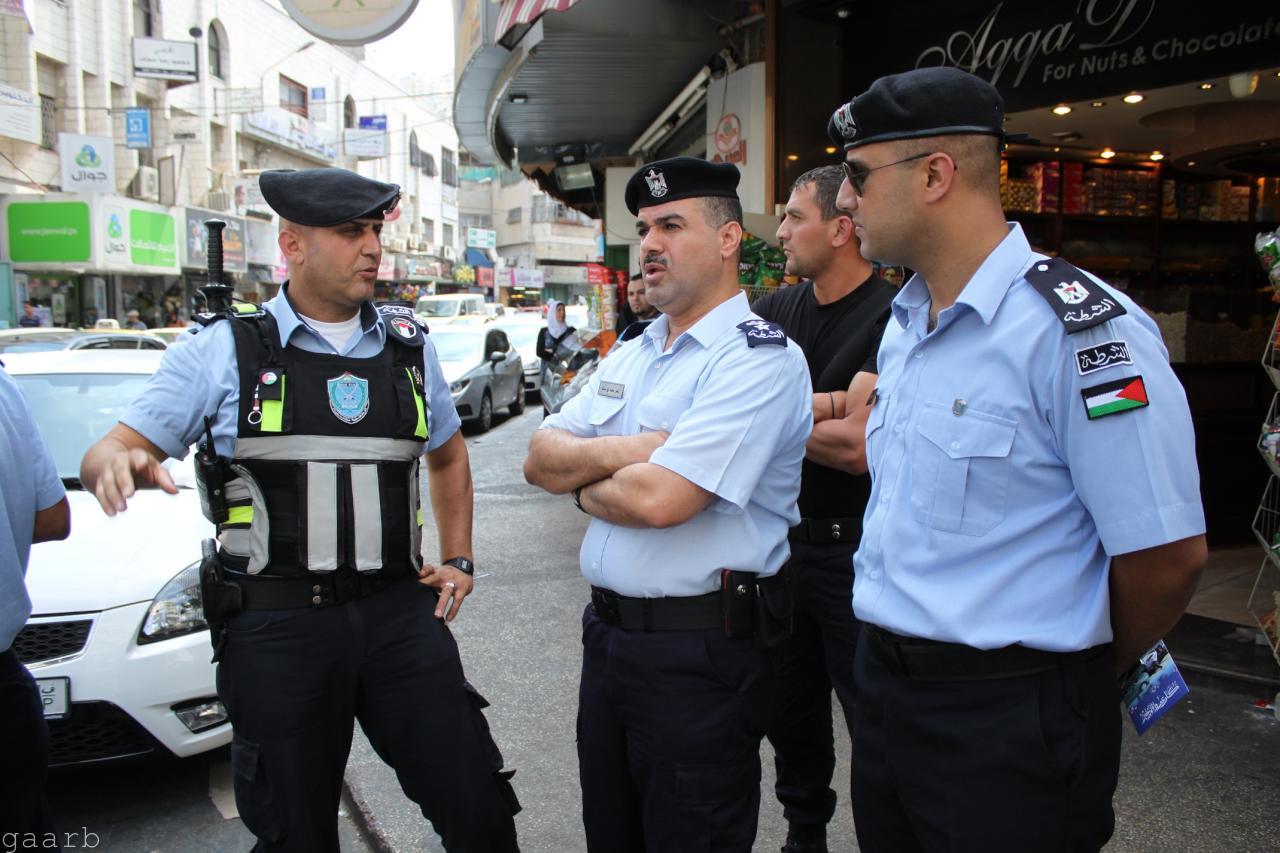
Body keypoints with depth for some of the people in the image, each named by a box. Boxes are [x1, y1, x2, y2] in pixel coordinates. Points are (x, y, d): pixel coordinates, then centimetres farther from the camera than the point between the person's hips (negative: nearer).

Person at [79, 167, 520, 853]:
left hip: (400, 614, 3)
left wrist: (458, 558, 14)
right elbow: (112, 449, 1)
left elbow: (448, 454, 24)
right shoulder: (223, 351, 0)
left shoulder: (408, 344, 10)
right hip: (276, 625, -2)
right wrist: (116, 464, -23)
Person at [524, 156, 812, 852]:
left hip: (699, 655, -8)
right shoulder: (631, 355, 12)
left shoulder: (757, 358, -15)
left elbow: (659, 499, -25)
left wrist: (584, 486, -5)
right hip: (608, 632, 8)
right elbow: (541, 458, 4)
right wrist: (630, 451, -14)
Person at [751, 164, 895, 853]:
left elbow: (858, 447, -24)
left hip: (854, 554, -6)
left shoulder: (894, 318, -15)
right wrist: (826, 404, -18)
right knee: (789, 712, 20)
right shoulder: (774, 311, 6)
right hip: (781, 541, 7)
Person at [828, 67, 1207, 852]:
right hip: (887, 687, 8)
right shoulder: (904, 324, 8)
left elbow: (1168, 555, -17)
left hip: (1010, 725, -7)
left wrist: (1089, 675, -1)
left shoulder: (1081, 327, -19)